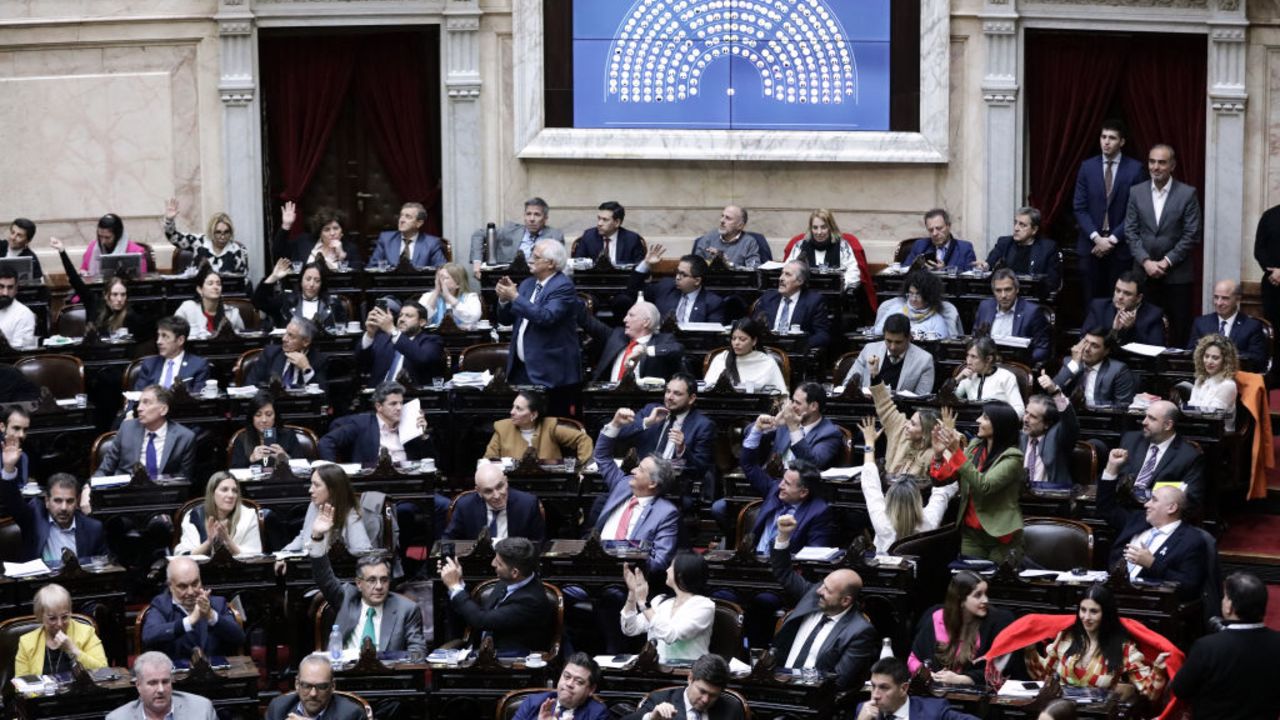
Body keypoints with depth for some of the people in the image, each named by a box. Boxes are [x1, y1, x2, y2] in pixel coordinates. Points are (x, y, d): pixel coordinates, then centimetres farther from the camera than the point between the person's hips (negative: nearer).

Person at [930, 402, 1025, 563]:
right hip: (971, 533, 5)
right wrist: (939, 454, -13)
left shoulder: (1012, 457, -12)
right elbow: (941, 479, 6)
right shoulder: (974, 447, 5)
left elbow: (984, 486, -27)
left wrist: (956, 452, -27)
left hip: (1000, 536, -5)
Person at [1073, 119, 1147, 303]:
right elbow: (1079, 207, 4)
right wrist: (1096, 237, -7)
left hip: (1121, 247, -2)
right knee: (1091, 300, 1)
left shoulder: (1135, 169, 0)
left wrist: (1112, 239, -8)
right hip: (1091, 246, 2)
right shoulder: (1087, 167, 7)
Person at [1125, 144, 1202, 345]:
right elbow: (1131, 232, 4)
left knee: (1179, 331, 0)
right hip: (1144, 271, 2)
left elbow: (1192, 234, -5)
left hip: (1177, 273, -2)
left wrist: (1167, 261, -11)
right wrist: (1146, 262, -8)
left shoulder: (1187, 193, -2)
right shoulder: (1136, 192, 6)